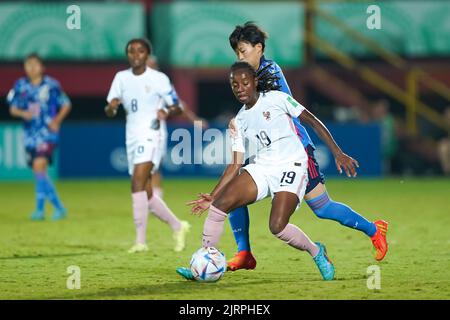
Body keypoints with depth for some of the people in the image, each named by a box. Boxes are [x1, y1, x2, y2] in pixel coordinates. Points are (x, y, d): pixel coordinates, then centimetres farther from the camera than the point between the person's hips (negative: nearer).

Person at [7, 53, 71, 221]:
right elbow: (13, 108, 9)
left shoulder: (51, 85, -4)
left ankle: (40, 209, -13)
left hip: (48, 133, -5)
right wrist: (22, 113, -12)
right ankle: (58, 206, 16)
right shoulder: (20, 86, 5)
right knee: (38, 171, 6)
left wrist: (57, 120, -8)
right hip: (30, 134, 5)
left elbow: (66, 104, 6)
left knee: (39, 166, -18)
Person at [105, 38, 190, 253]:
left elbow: (177, 108, 1)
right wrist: (111, 107, -17)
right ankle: (177, 226, 29)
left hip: (150, 136, -6)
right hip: (132, 138, 6)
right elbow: (109, 110, 7)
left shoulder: (159, 78, -3)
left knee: (137, 184, -23)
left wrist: (166, 113, -21)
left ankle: (140, 241, -25)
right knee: (146, 195, 8)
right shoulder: (121, 78, 10)